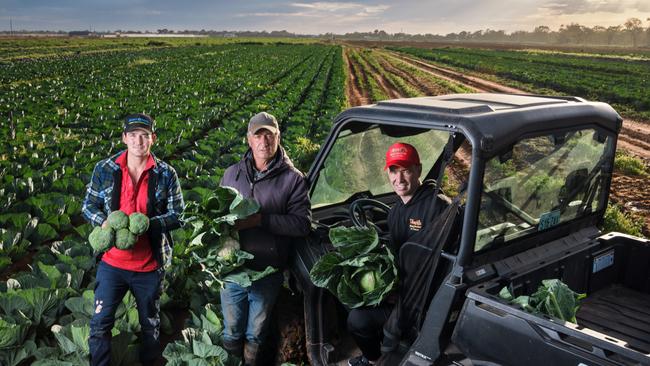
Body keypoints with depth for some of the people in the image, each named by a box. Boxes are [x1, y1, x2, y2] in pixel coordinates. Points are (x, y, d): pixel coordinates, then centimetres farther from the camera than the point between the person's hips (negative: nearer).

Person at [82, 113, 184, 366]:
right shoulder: (104, 170, -3)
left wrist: (147, 223, -24)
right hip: (112, 262, 0)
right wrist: (104, 221, -17)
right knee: (100, 324, 3)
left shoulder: (166, 174, -6)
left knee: (150, 325, 18)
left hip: (150, 265, 0)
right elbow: (88, 206, 5)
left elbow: (177, 216, -6)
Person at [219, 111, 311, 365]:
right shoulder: (232, 173, 4)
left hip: (267, 273, -2)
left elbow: (303, 224, -15)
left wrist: (260, 219, -24)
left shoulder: (293, 178, -7)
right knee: (231, 331, 18)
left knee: (255, 334, 18)